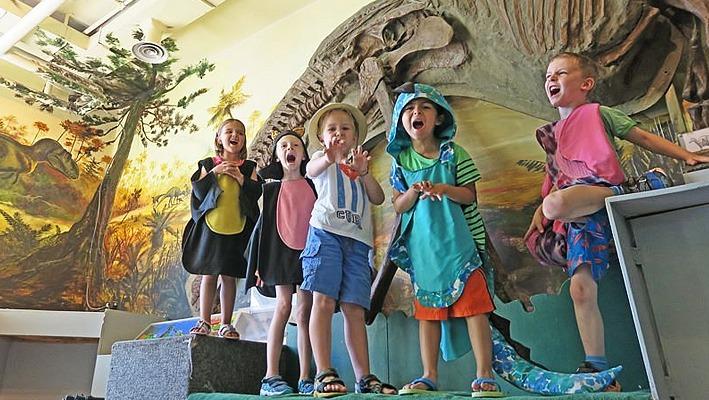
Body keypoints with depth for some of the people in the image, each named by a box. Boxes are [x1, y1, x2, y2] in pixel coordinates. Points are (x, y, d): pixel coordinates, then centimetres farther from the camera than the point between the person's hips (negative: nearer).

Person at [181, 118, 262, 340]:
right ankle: (204, 322, 14)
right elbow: (198, 191, 1)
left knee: (229, 276, 4)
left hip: (236, 229, 0)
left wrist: (240, 177, -10)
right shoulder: (208, 164, 10)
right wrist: (214, 172, -8)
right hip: (210, 226, 0)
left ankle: (225, 325, 12)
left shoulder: (248, 167, 10)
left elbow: (256, 193, 0)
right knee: (208, 275, 4)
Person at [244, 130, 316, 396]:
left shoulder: (313, 185, 11)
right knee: (283, 306, -12)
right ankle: (271, 377, -8)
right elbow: (263, 224, 7)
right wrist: (259, 262, 1)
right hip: (281, 248, -1)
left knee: (305, 312, 1)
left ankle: (305, 379, 4)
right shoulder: (272, 187, 9)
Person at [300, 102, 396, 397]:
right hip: (326, 232, -3)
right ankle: (324, 374, -11)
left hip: (357, 240, 3)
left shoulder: (360, 165, 27)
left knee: (354, 308, 1)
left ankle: (364, 378, 3)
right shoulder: (323, 159, 16)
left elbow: (378, 198, 11)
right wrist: (329, 158, -34)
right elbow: (311, 169, -11)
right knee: (324, 300, -13)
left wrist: (364, 173, -7)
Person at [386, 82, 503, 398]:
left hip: (457, 240, -2)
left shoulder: (454, 153, -1)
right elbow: (397, 206, 6)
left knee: (473, 305, -3)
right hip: (421, 245, 3)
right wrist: (412, 193, -15)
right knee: (427, 310, 8)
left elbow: (470, 195, -2)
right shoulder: (401, 160, 6)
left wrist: (444, 189, -21)